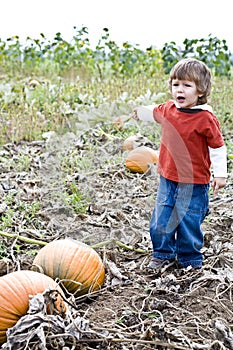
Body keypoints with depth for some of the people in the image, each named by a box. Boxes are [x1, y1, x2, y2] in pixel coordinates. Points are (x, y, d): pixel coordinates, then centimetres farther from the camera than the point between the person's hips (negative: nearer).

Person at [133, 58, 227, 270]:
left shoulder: (205, 118, -15)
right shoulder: (168, 109, 1)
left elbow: (218, 147, -9)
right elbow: (155, 112, 26)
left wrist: (220, 174, -11)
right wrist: (141, 112, 44)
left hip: (194, 183, -5)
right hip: (167, 179, 5)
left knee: (189, 222, 5)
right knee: (161, 220, 11)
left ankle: (191, 259, 26)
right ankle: (163, 255, 31)